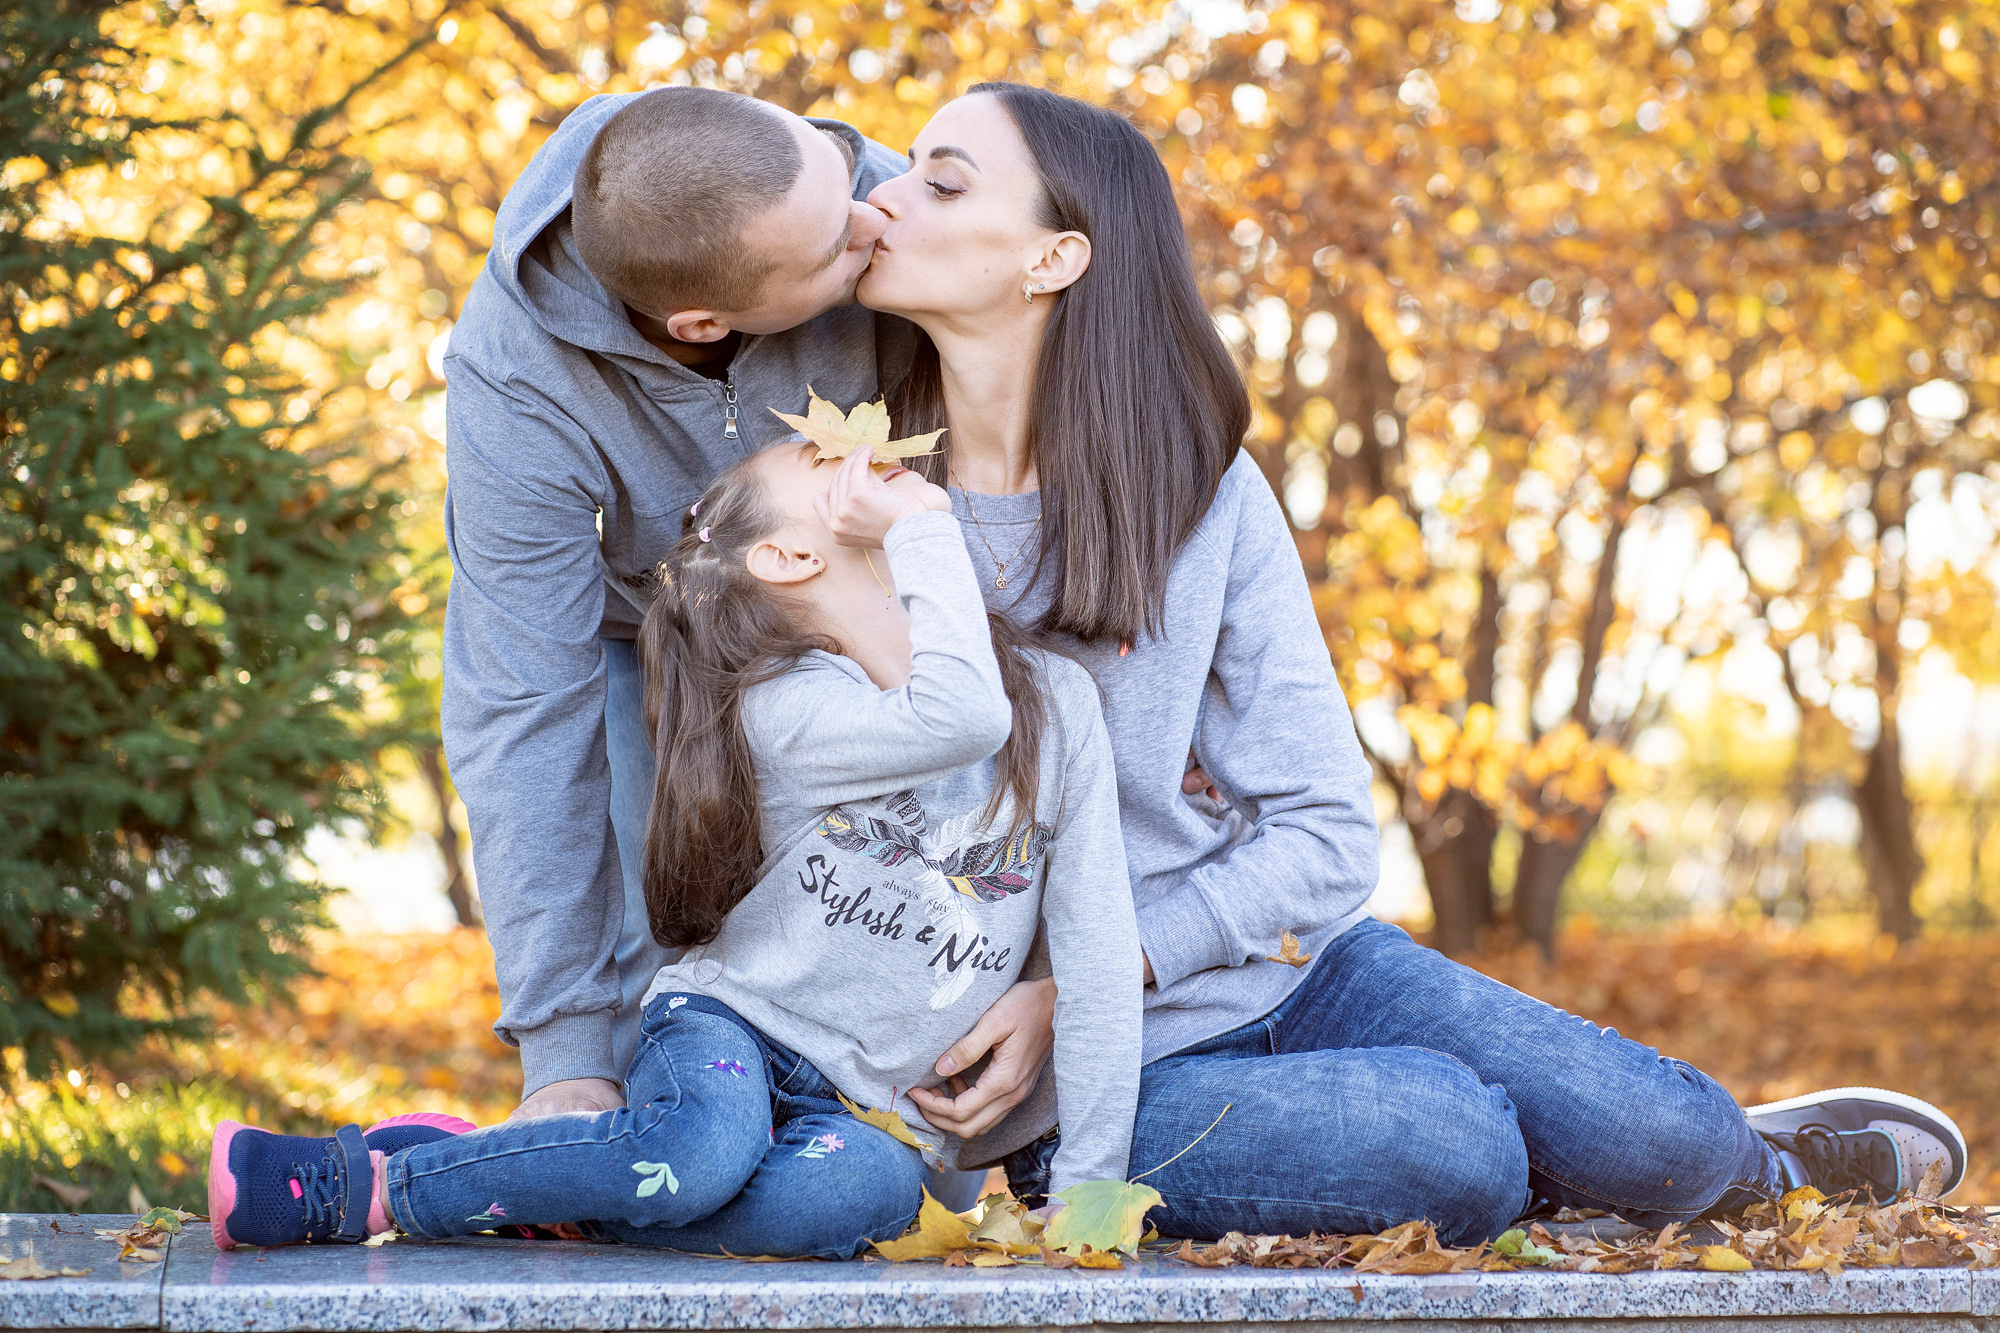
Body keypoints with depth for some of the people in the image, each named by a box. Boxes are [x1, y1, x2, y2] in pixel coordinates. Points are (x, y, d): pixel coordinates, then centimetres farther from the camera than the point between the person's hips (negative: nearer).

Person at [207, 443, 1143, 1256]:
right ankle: (347, 1178, -24)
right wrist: (923, 527, -23)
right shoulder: (785, 710, -12)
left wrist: (1088, 1183, -6)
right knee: (706, 1149, -40)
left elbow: (1100, 957, 0)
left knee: (867, 1190, -36)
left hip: (869, 1110, 3)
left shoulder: (1058, 700, 1)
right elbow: (957, 719, -33)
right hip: (731, 1027, -3)